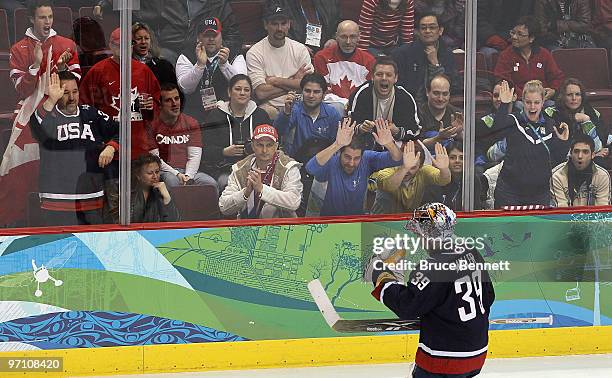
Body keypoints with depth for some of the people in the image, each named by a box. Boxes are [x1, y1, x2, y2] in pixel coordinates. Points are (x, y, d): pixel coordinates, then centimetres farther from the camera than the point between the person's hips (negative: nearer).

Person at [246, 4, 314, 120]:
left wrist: (275, 80, -7)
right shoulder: (254, 53, -1)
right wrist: (293, 82, -5)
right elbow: (261, 93, -11)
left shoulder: (300, 49, 9)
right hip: (270, 106, -3)